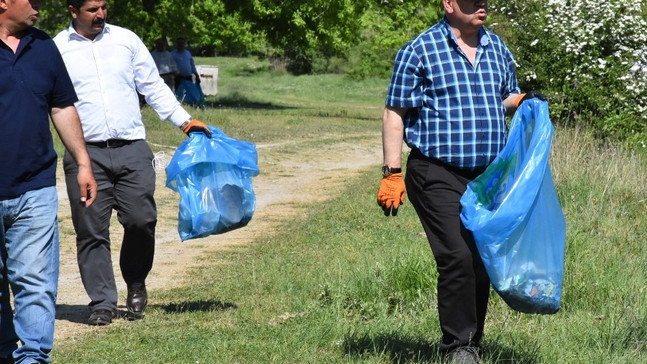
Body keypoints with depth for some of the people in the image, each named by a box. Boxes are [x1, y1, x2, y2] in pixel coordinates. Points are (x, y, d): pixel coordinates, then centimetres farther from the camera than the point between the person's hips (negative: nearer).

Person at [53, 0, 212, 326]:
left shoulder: (126, 40, 10)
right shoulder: (56, 49, 4)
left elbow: (153, 86, 17)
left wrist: (184, 121, 10)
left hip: (132, 150, 2)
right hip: (86, 153, -1)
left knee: (141, 220, -5)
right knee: (92, 231, -3)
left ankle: (136, 284, 19)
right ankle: (101, 303, 5)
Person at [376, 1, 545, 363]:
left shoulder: (497, 48, 12)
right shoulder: (419, 51, -5)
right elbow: (395, 114, -4)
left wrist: (522, 101, 1)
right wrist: (392, 173, -10)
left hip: (488, 177, 6)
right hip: (438, 175, -6)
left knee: (482, 264, 9)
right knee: (458, 257, -16)